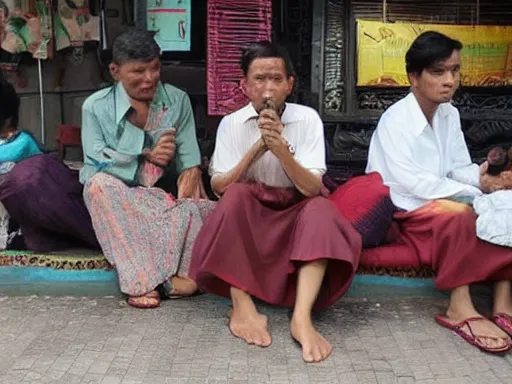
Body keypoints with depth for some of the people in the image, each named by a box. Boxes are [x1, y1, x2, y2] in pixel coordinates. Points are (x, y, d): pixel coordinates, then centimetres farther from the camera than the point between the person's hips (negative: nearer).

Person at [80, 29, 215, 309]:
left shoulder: (177, 100, 7)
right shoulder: (96, 106, 2)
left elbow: (189, 157, -2)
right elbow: (97, 161, -8)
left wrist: (191, 173, -23)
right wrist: (147, 156, -13)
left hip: (167, 196, 1)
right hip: (118, 197, -1)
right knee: (100, 184, -35)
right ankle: (141, 280, -34)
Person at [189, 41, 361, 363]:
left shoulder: (307, 119, -8)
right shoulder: (232, 123, -6)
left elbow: (313, 189, -17)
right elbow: (220, 187, -13)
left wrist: (281, 149, -33)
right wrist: (258, 147, -24)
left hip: (295, 214, 0)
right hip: (245, 216, 0)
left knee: (321, 209, -31)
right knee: (237, 196, -32)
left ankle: (302, 317, -43)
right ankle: (243, 308, -36)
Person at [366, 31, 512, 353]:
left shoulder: (450, 114, 5)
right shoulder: (395, 120, -17)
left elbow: (459, 168, 7)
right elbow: (411, 183, -24)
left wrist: (480, 175, -18)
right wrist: (475, 191, -23)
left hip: (440, 200, 7)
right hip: (399, 211, -7)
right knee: (459, 217, -35)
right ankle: (460, 310, -31)